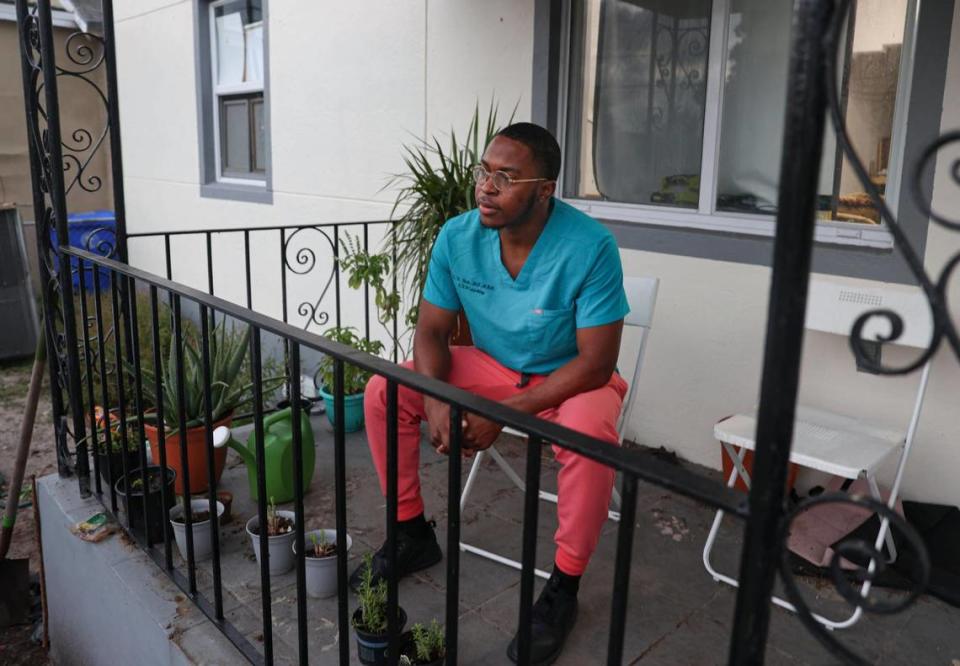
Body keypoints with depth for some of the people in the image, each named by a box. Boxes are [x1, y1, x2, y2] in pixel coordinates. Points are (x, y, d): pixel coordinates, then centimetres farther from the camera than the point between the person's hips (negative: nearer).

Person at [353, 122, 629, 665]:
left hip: (572, 378, -4)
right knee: (384, 392, -10)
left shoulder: (590, 246, -28)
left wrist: (504, 412, -29)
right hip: (490, 366, 5)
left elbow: (596, 362, -26)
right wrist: (435, 400, -26)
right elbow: (432, 331, -6)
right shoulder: (457, 237, -14)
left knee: (589, 433, -38)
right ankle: (413, 534, 9)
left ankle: (564, 587, -13)